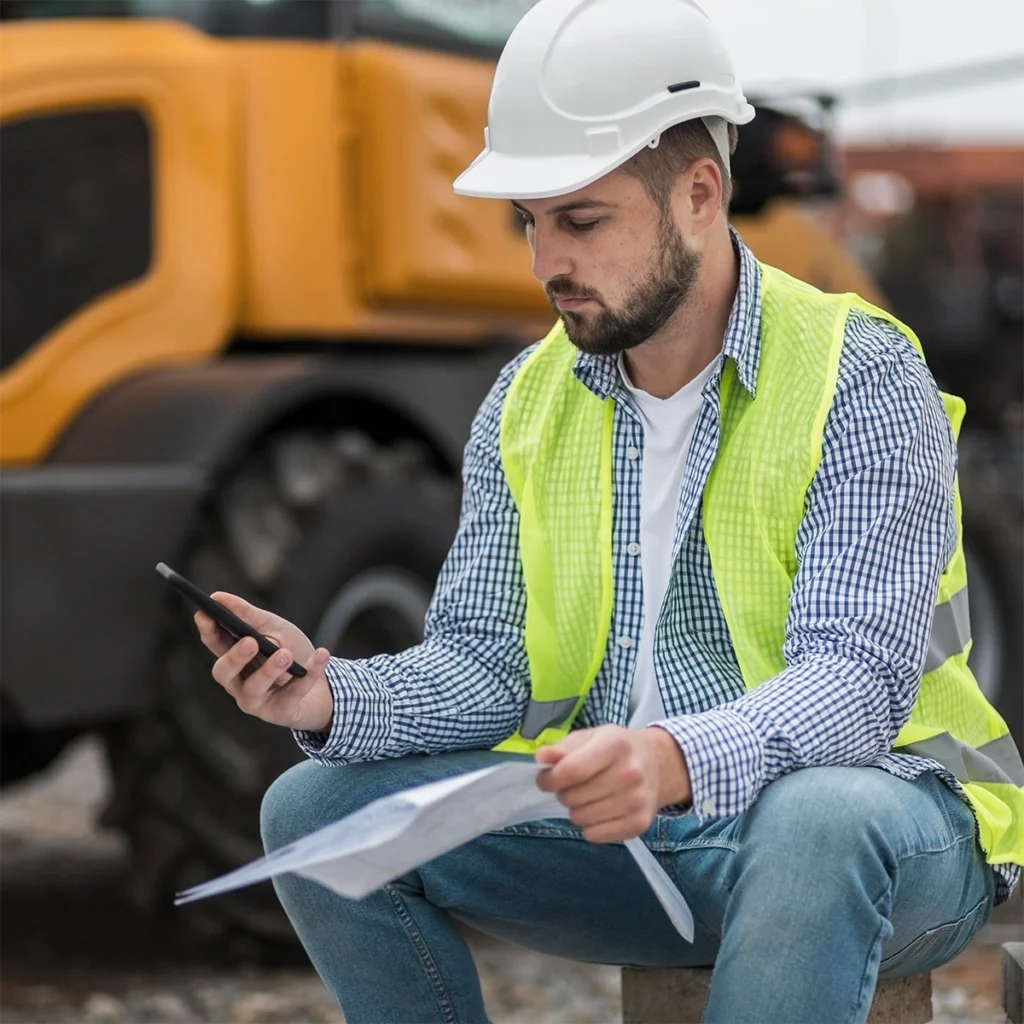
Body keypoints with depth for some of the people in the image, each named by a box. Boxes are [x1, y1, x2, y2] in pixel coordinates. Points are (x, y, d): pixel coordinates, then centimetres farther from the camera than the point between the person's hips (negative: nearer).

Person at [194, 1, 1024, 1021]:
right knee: (316, 808, -9)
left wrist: (680, 763, -44)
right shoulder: (527, 402, 6)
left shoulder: (859, 381, -14)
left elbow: (857, 675, -24)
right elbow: (483, 666, 3)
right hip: (611, 824, 6)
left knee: (818, 818, -41)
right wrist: (333, 697, -19)